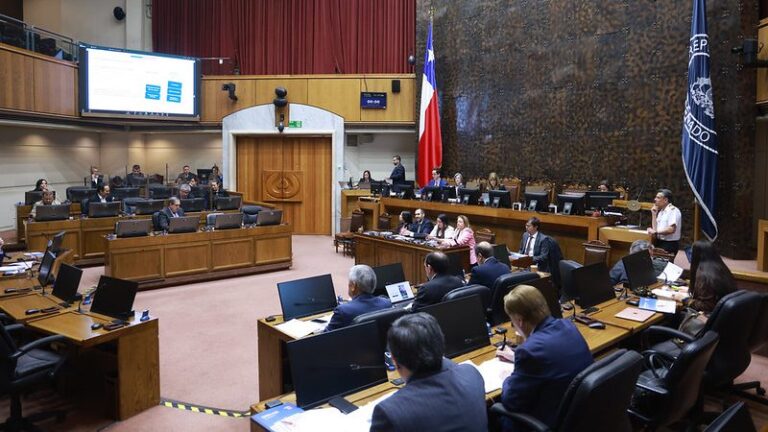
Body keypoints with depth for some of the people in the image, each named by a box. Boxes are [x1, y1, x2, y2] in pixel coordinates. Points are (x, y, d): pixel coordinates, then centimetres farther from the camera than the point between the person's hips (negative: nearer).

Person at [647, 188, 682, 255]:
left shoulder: (673, 210, -11)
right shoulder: (661, 211, 14)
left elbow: (671, 229, -22)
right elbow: (655, 228, 10)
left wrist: (656, 232, -14)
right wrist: (654, 214, 5)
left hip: (670, 244, -8)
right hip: (659, 242, 8)